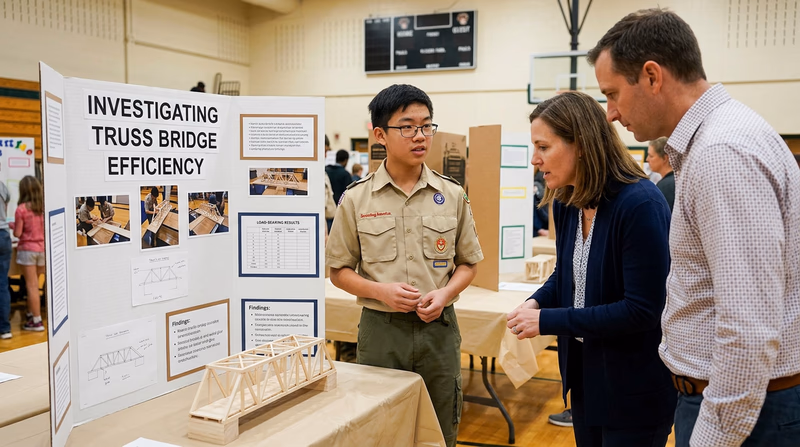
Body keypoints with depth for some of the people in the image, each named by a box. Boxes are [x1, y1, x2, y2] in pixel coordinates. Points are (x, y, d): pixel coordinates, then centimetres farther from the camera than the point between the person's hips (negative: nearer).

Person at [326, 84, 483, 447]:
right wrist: (381, 290, -14)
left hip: (438, 327, 2)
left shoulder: (452, 195, 2)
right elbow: (339, 271, 3)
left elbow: (468, 263, 10)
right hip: (380, 329, -1)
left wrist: (446, 293, -10)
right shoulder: (356, 199, -3)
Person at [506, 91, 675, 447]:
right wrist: (537, 302, -7)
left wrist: (548, 321, -24)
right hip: (584, 373, 7)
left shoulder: (639, 205, -24)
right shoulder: (566, 203, 0)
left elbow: (641, 310, -25)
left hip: (635, 387, -7)